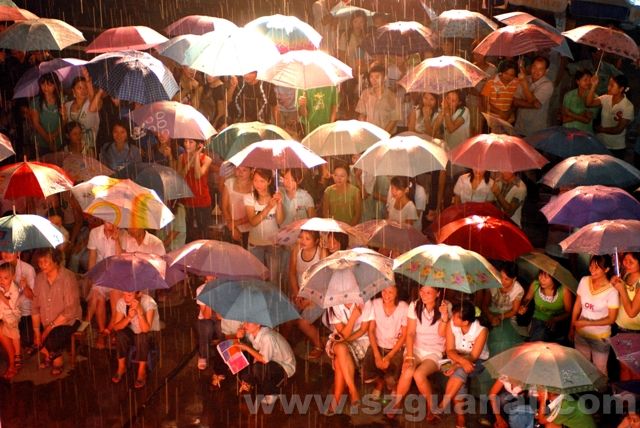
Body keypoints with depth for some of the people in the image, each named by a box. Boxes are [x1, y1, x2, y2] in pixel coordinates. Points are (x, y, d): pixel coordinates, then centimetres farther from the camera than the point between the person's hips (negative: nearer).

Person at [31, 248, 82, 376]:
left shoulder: (68, 277, -18)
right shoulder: (39, 278, 0)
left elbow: (70, 310, -20)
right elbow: (35, 307, 3)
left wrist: (50, 327, -20)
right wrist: (37, 331, -6)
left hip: (67, 321, -6)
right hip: (46, 323, 6)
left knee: (51, 341, -28)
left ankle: (55, 359, 7)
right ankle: (49, 354, 19)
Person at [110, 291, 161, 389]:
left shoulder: (148, 302, -26)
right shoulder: (121, 302, -14)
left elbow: (146, 329, -33)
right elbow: (116, 327, -15)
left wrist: (139, 311, -44)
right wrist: (129, 317, -32)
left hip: (150, 335, -4)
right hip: (132, 333, 4)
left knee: (142, 336, -35)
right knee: (120, 334, -27)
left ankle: (142, 372, -20)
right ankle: (121, 367, -7)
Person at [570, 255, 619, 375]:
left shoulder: (612, 291, -20)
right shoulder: (584, 281, -7)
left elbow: (611, 319, -14)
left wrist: (587, 323, -18)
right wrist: (572, 328, 7)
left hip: (600, 338, -4)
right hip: (580, 334, 4)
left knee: (599, 370, 11)